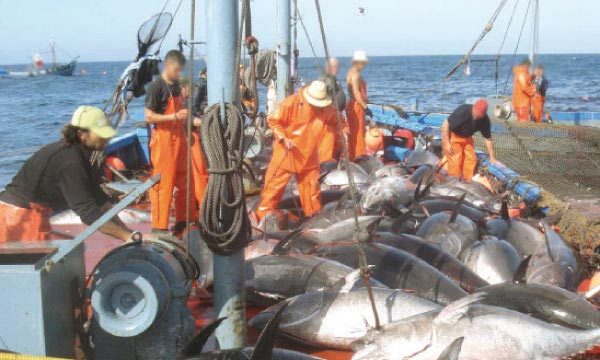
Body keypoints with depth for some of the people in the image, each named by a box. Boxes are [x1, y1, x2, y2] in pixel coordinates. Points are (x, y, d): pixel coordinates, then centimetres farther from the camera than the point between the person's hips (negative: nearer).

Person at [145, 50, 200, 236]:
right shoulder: (156, 87, -13)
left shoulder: (176, 85, 12)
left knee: (184, 181, 13)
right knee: (163, 184, -4)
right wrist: (174, 117, -23)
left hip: (179, 137, 8)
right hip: (163, 140, -8)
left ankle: (183, 220, 25)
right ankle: (159, 226, 3)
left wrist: (191, 120, 8)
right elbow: (149, 117, -17)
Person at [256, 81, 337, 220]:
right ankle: (264, 213, 8)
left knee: (311, 182, 14)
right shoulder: (291, 102, -20)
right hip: (286, 151, -4)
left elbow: (337, 119, 11)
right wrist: (283, 138, -24)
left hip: (308, 153, 4)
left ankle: (314, 212, 29)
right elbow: (273, 120, -14)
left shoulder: (326, 108, -7)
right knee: (276, 182, 0)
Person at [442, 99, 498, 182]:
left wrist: (492, 158, -4)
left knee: (471, 159, 1)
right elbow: (446, 124, -25)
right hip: (452, 136, -5)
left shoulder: (485, 120, -18)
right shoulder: (462, 111, -33)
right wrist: (446, 143, -26)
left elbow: (487, 139, -7)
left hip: (467, 138, 5)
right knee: (455, 161, -13)